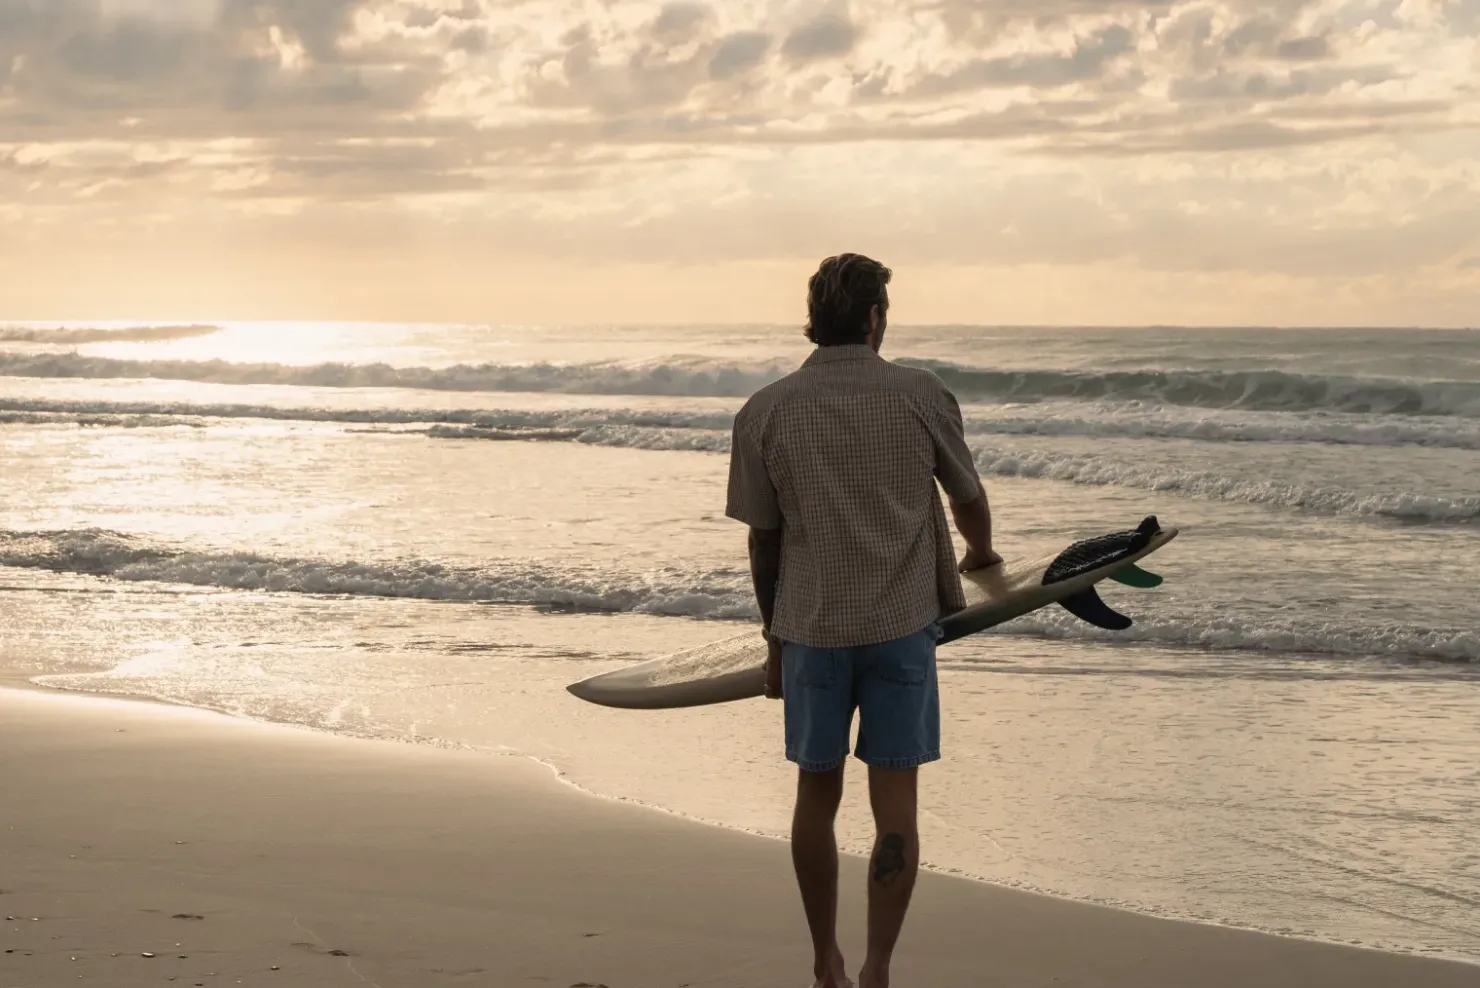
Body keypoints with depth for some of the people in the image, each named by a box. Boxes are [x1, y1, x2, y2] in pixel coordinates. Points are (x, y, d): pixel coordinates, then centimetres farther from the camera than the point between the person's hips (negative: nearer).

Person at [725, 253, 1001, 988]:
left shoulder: (765, 412, 0)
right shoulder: (921, 396, -2)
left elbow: (763, 542, 3)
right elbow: (968, 496, 13)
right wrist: (980, 553, 35)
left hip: (810, 628, 1)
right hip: (901, 623, -1)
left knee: (817, 796, 14)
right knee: (894, 803, 2)